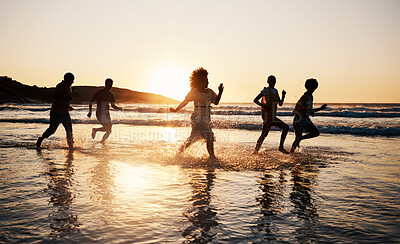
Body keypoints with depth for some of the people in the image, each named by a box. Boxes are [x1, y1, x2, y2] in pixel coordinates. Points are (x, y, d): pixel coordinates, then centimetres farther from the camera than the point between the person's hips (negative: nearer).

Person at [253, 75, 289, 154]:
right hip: (267, 116, -9)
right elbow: (255, 100, -12)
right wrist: (263, 105, -26)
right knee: (264, 133, -16)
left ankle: (281, 147, 7)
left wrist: (283, 96, 4)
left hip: (273, 117, 9)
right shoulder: (266, 90, -7)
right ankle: (256, 150, -5)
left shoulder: (275, 91, 17)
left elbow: (280, 104, 20)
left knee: (286, 127, 8)